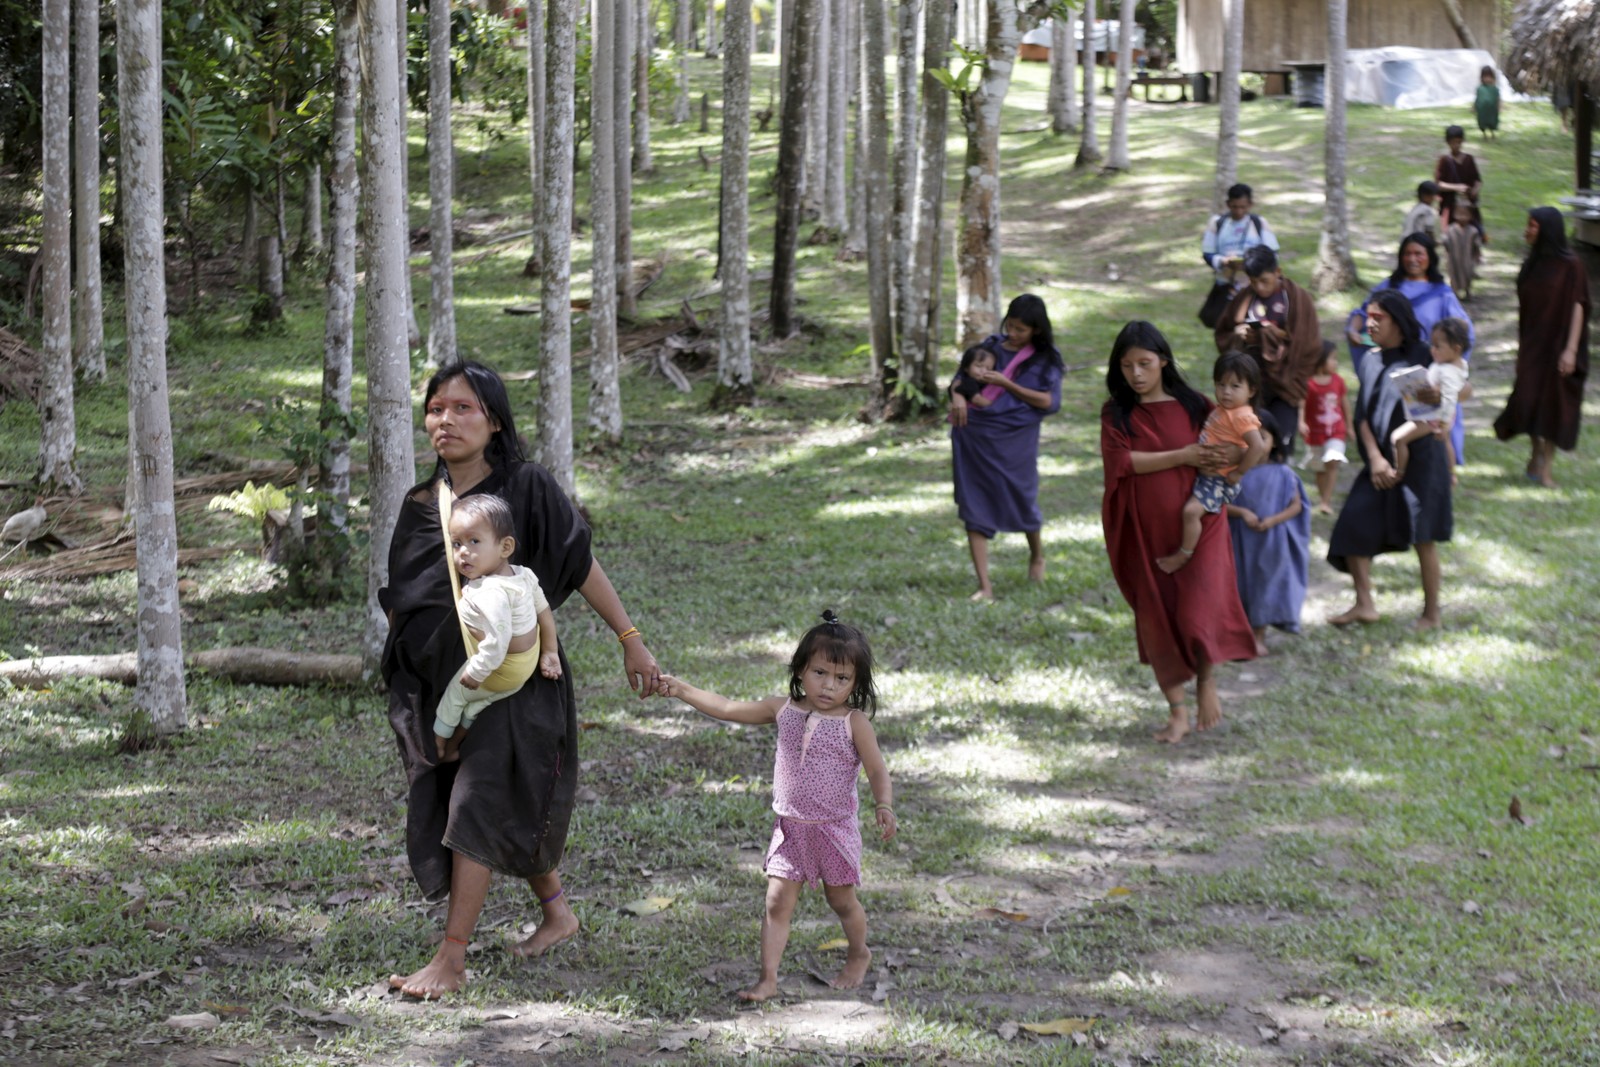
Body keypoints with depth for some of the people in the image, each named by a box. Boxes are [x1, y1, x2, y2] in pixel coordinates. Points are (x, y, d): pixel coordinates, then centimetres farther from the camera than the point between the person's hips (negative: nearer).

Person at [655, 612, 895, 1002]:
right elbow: (727, 708, 1)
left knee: (841, 900, 14)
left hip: (835, 829, -3)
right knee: (777, 902, -2)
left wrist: (884, 806, -28)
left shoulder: (854, 722, -11)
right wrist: (681, 689, -3)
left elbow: (877, 771, -10)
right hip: (789, 828, 3)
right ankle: (768, 978, 2)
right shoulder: (783, 710, -1)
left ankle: (858, 954, 40)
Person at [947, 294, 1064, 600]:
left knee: (1021, 502, 9)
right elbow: (961, 376, 12)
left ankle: (1037, 555, 44)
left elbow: (1050, 402, -7)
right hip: (974, 434, 2)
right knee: (974, 508, -3)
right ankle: (984, 586, -2)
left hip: (1014, 439, -2)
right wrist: (957, 395, -12)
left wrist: (1006, 384, -14)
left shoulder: (1046, 358, 2)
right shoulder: (991, 346, 9)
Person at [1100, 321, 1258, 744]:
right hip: (1145, 531, 1)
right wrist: (1182, 457, -15)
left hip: (1196, 525, -1)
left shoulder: (1193, 405, 3)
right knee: (1155, 619, 5)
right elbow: (1120, 461, -14)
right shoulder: (1117, 414, 3)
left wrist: (1234, 454, -14)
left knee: (1198, 615, -13)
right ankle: (1177, 710, 18)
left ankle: (1207, 681, 16)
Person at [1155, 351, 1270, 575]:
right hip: (1204, 473, 10)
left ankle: (1183, 555, -10)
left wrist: (1239, 472, -24)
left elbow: (1258, 446, -32)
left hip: (1220, 480, -10)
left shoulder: (1242, 416, -21)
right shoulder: (1222, 410, 7)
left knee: (1191, 510, -24)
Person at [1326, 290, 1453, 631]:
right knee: (1353, 524, -5)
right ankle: (1364, 604, 5)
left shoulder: (1421, 357, -6)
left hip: (1419, 459, -5)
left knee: (1423, 538, 0)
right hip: (1380, 460, 5)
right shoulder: (1369, 361, 8)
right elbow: (1362, 414, 4)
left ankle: (1431, 613, 12)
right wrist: (1375, 458, -9)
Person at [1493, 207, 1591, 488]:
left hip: (1557, 345, -4)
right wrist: (1520, 345, 10)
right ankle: (1538, 454, 20)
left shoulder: (1571, 266, -9)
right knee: (1528, 399, 0)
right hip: (1532, 345, 4)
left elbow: (1578, 307, -11)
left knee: (1553, 404, 1)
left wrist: (1570, 349, -17)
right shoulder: (1531, 265, 7)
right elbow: (1524, 307, 11)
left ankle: (1545, 468, 8)